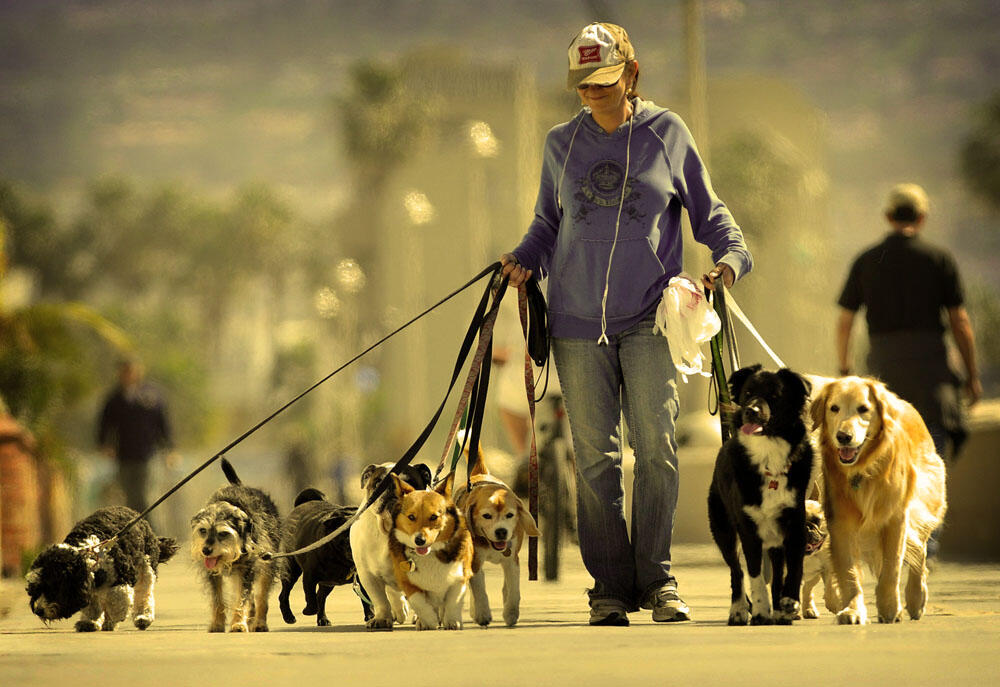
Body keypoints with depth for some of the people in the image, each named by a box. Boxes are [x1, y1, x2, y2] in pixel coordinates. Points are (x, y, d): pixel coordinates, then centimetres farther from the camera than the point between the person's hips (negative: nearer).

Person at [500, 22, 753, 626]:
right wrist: (525, 258, 3)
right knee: (595, 456, 0)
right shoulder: (562, 144, 11)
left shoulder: (667, 133, 5)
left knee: (657, 444, -12)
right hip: (578, 320, 2)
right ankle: (611, 587, 5)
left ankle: (656, 577, -3)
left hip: (651, 315, -2)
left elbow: (708, 210, 12)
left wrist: (732, 254, -6)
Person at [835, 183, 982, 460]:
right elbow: (960, 322, 1)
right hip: (929, 359, -2)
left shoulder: (866, 261, 7)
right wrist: (972, 374, 8)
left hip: (883, 362, 2)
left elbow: (844, 322, 8)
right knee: (933, 440, -5)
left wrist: (844, 370, 20)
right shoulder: (939, 258, 2)